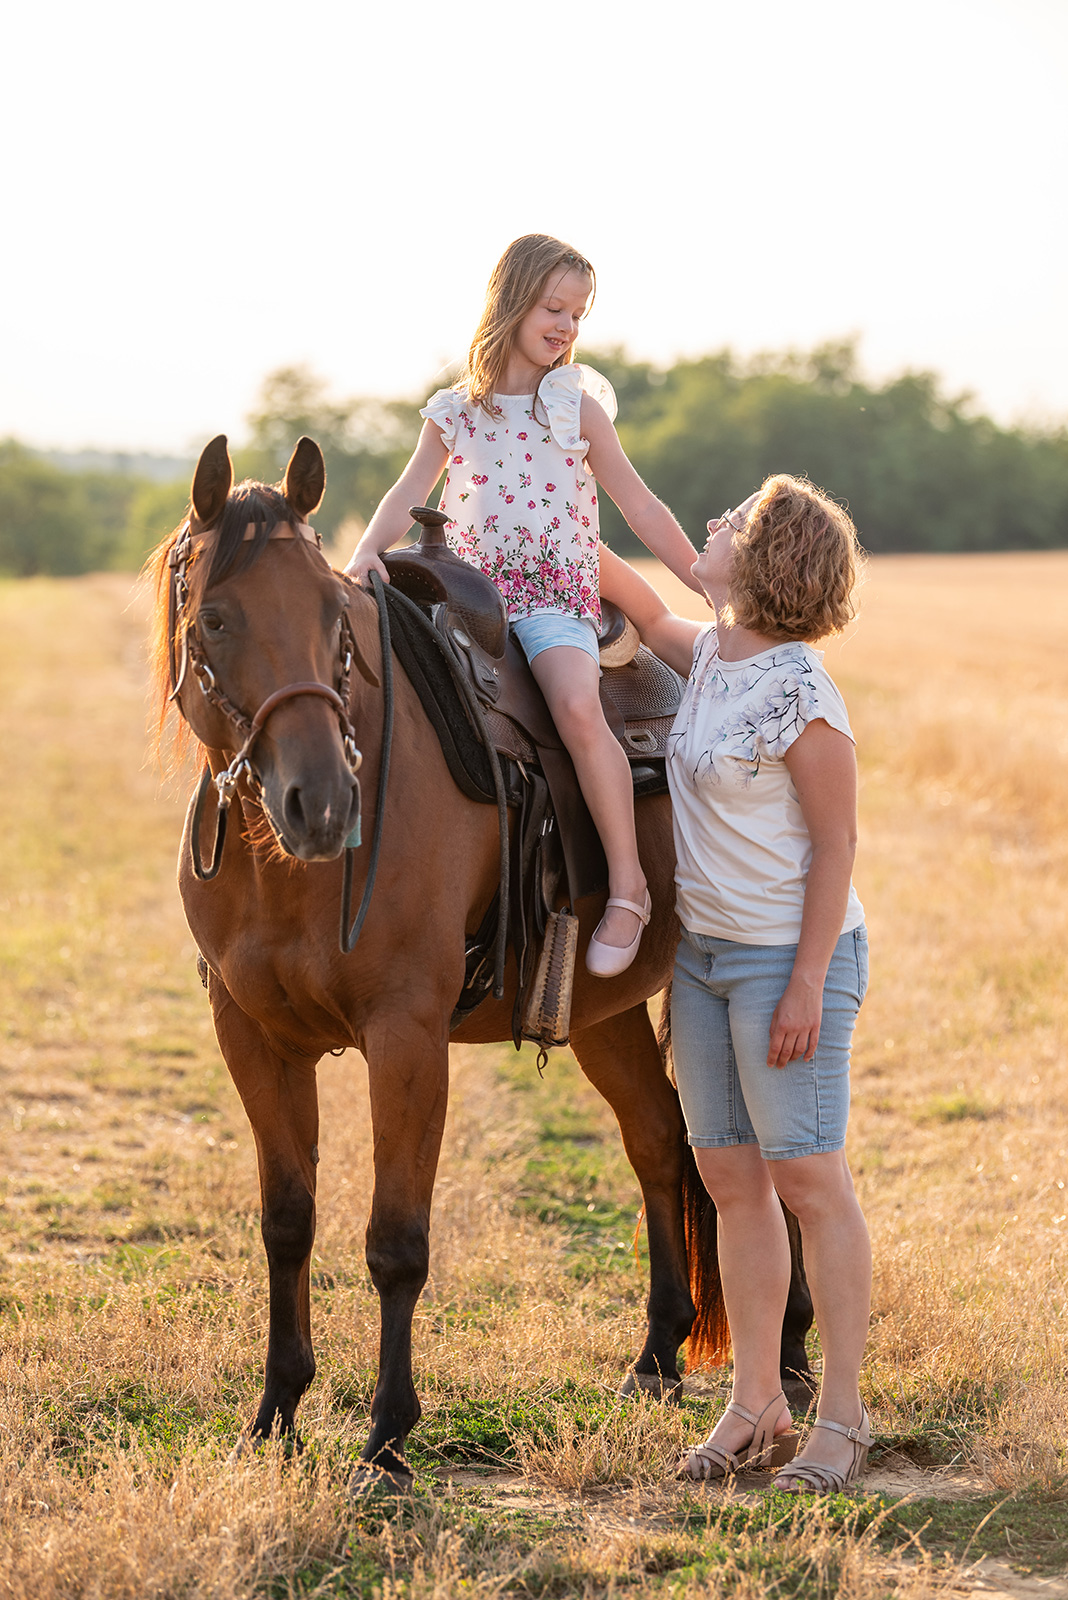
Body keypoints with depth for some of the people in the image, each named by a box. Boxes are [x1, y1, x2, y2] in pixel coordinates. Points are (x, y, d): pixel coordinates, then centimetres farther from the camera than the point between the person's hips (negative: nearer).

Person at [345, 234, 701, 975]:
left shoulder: (577, 406, 6)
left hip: (559, 590, -3)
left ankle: (629, 885, -23)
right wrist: (369, 552, -18)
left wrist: (713, 590, 7)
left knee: (577, 706, -32)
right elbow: (410, 495, 2)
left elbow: (642, 509, 8)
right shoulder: (455, 412, 10)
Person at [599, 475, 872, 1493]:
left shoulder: (800, 693, -17)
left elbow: (835, 846, -16)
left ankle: (842, 1415, 4)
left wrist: (808, 986, -19)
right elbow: (650, 617, 30)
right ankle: (756, 1407, 17)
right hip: (704, 951, 9)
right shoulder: (711, 656, 7)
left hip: (788, 958, -9)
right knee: (731, 1181, 9)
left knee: (807, 1181, -3)